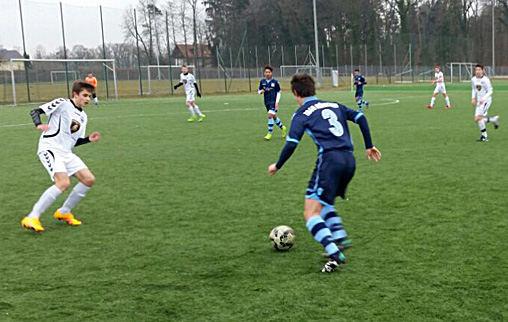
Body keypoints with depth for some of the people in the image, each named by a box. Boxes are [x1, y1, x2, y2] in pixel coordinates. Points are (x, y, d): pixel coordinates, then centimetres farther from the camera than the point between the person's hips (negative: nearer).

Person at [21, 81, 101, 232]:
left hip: (66, 153, 8)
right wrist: (39, 125, -27)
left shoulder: (83, 116, 17)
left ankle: (64, 212, 17)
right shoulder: (62, 104, -6)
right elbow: (35, 111, -8)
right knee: (64, 182, -27)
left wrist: (89, 139, 4)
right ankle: (32, 218, -22)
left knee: (89, 179, 0)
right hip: (49, 149, -8)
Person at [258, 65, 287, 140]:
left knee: (270, 115, -18)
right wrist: (261, 91, -13)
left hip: (273, 101, -5)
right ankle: (282, 128, 38)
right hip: (267, 102, 5)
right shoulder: (262, 81, 2)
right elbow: (259, 91, 12)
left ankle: (270, 133, -11)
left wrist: (277, 102, -11)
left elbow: (278, 93, -3)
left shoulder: (275, 82, -8)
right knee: (274, 117, 15)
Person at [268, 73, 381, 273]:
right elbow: (361, 118, 16)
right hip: (349, 159, 7)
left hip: (330, 159, -7)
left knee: (310, 213, -7)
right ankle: (339, 237, 9)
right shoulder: (333, 105, 23)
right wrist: (369, 146, 23)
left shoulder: (302, 114, 6)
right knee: (324, 203, 28)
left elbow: (291, 144, -4)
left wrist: (277, 166, 11)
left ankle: (334, 254, -24)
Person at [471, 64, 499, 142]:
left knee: (478, 118, -19)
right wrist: (473, 98, 8)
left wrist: (483, 99, -25)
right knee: (477, 119, 5)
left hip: (486, 100, -7)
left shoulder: (485, 80, -15)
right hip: (479, 101, 7)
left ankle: (484, 136, -7)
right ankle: (494, 119, 27)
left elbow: (490, 91, -13)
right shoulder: (473, 79, 4)